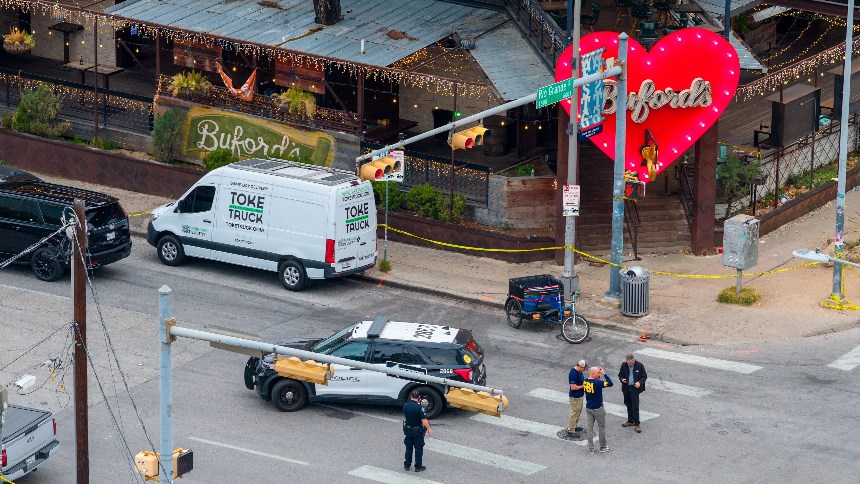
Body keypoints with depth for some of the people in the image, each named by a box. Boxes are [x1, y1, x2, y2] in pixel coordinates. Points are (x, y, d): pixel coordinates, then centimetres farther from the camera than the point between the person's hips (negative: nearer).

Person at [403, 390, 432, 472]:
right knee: (418, 449, 7)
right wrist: (429, 429, -9)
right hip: (418, 431, -5)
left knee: (408, 448, 17)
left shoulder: (405, 406, -6)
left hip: (408, 430, 5)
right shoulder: (419, 407, -23)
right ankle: (418, 466, 13)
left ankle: (407, 465, 24)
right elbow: (424, 420, -20)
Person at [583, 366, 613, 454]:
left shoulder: (585, 381, -4)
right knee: (602, 427, 11)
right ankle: (603, 447, 22)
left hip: (588, 408, 6)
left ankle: (591, 448, 13)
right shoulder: (597, 383, -25)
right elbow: (610, 383, -23)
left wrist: (598, 378, 1)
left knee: (590, 427, 11)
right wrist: (604, 374, -17)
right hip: (598, 409, -6)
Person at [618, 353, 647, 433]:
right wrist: (621, 379, -12)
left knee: (635, 406, -7)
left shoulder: (640, 366, -9)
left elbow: (644, 376, -1)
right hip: (626, 388, 4)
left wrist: (640, 382, -19)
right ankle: (630, 421, 31)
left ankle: (637, 424, -2)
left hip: (634, 388, -4)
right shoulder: (624, 365, -1)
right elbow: (620, 374, 11)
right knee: (628, 405, 16)